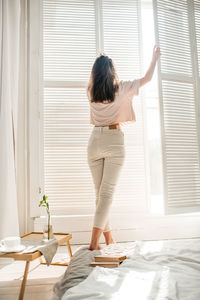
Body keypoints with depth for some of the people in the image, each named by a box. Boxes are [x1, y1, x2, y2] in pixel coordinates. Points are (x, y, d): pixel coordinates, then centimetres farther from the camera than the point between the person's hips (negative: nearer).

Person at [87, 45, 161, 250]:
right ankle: (94, 242, -14)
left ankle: (109, 240, 18)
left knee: (100, 193, 9)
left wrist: (100, 63, 47)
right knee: (107, 193, -7)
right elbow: (146, 79, 13)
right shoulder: (120, 88, -2)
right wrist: (154, 58, 29)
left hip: (95, 141, 4)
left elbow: (95, 77, 32)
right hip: (114, 141, -4)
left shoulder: (90, 91, 6)